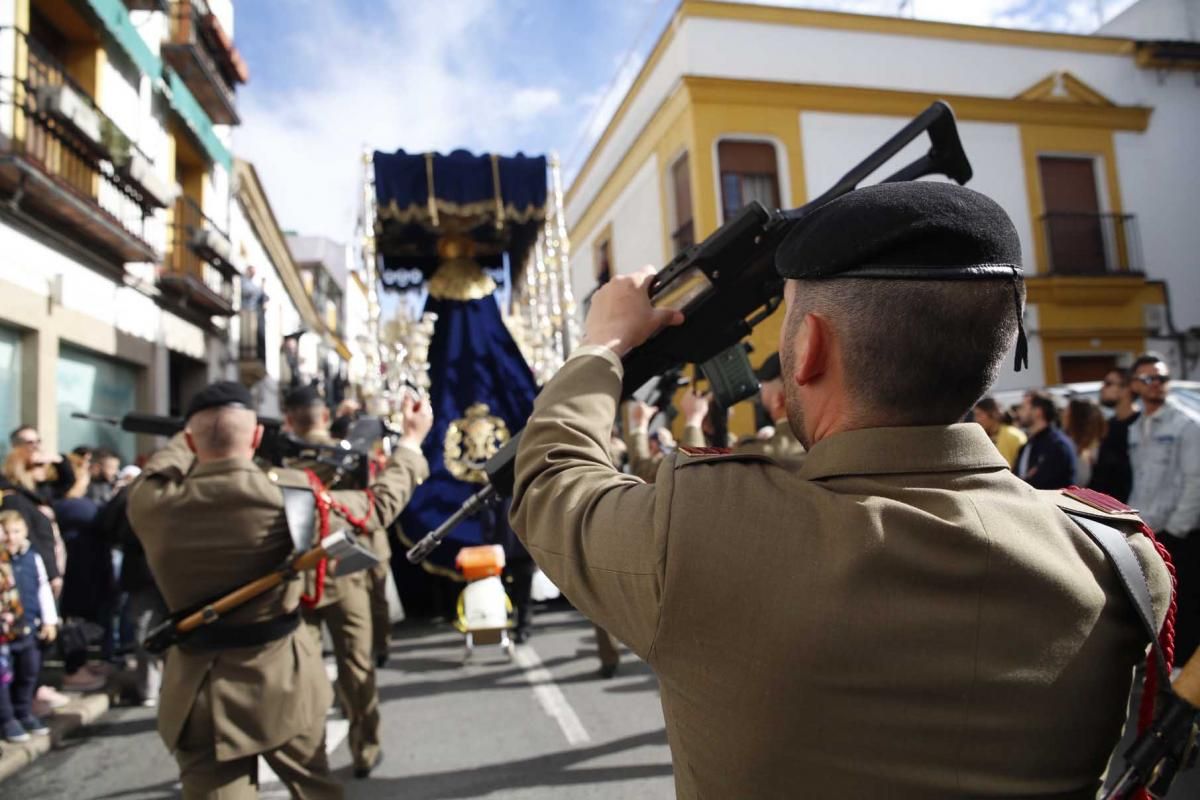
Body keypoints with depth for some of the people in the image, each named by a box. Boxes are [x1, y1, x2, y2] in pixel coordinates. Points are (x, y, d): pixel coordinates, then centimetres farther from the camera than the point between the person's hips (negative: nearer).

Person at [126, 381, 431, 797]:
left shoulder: (150, 502, -12)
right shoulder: (288, 494, -16)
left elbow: (158, 469, 14)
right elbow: (380, 503, -2)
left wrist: (194, 435, 31)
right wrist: (410, 442, 13)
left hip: (200, 688, 1)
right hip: (282, 676, 0)